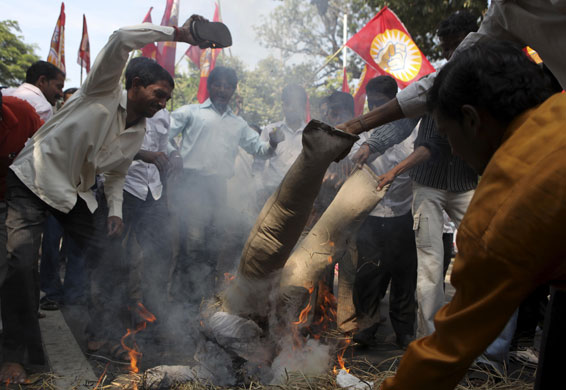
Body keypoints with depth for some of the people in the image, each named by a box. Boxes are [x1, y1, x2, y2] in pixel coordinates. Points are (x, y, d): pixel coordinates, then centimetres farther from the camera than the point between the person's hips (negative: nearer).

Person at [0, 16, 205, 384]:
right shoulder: (104, 91, -15)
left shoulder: (138, 133, 4)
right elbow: (122, 39, -31)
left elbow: (116, 172, 16)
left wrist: (115, 211, 1)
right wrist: (177, 33, -34)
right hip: (34, 178, -7)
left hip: (75, 191, 7)